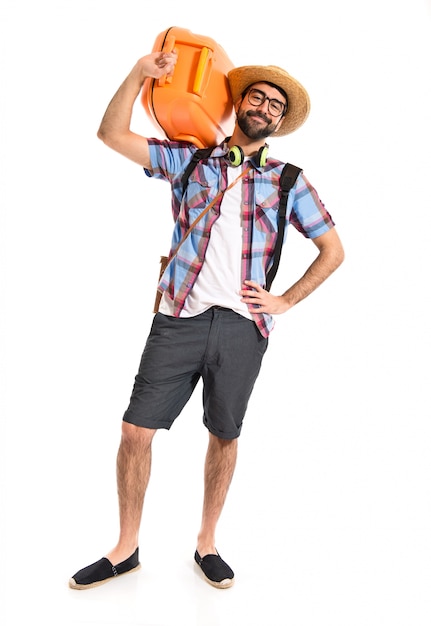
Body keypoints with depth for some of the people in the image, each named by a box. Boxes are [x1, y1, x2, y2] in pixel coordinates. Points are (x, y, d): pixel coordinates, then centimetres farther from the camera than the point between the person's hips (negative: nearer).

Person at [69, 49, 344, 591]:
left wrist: (286, 301, 3)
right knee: (136, 429, -1)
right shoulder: (187, 159, 11)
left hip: (242, 327, 0)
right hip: (179, 319, 0)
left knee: (224, 436, 10)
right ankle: (126, 549, 18)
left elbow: (333, 249, 12)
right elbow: (112, 133, 6)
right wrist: (141, 73, -5)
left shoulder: (288, 181, 9)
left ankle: (206, 543, 31)